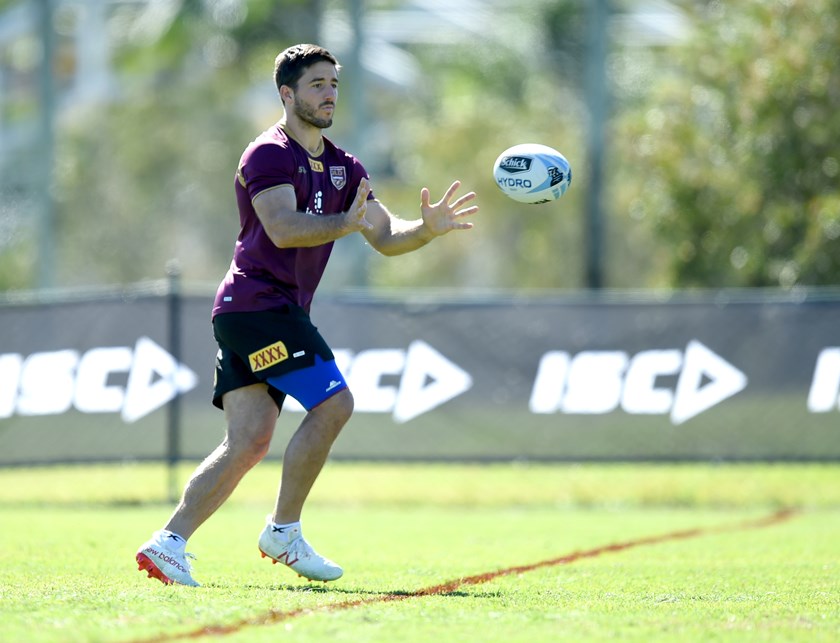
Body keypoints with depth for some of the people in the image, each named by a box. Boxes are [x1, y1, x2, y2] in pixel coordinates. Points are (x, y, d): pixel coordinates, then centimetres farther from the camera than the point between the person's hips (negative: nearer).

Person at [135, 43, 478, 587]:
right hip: (257, 302, -9)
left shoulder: (343, 168, 18)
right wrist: (345, 223, -38)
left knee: (249, 441, 1)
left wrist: (427, 228, -6)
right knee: (333, 403, -15)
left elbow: (387, 238, 14)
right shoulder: (269, 155, -9)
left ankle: (168, 542, -1)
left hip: (279, 312, 9)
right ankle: (284, 531, -6)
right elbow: (283, 228, -24)